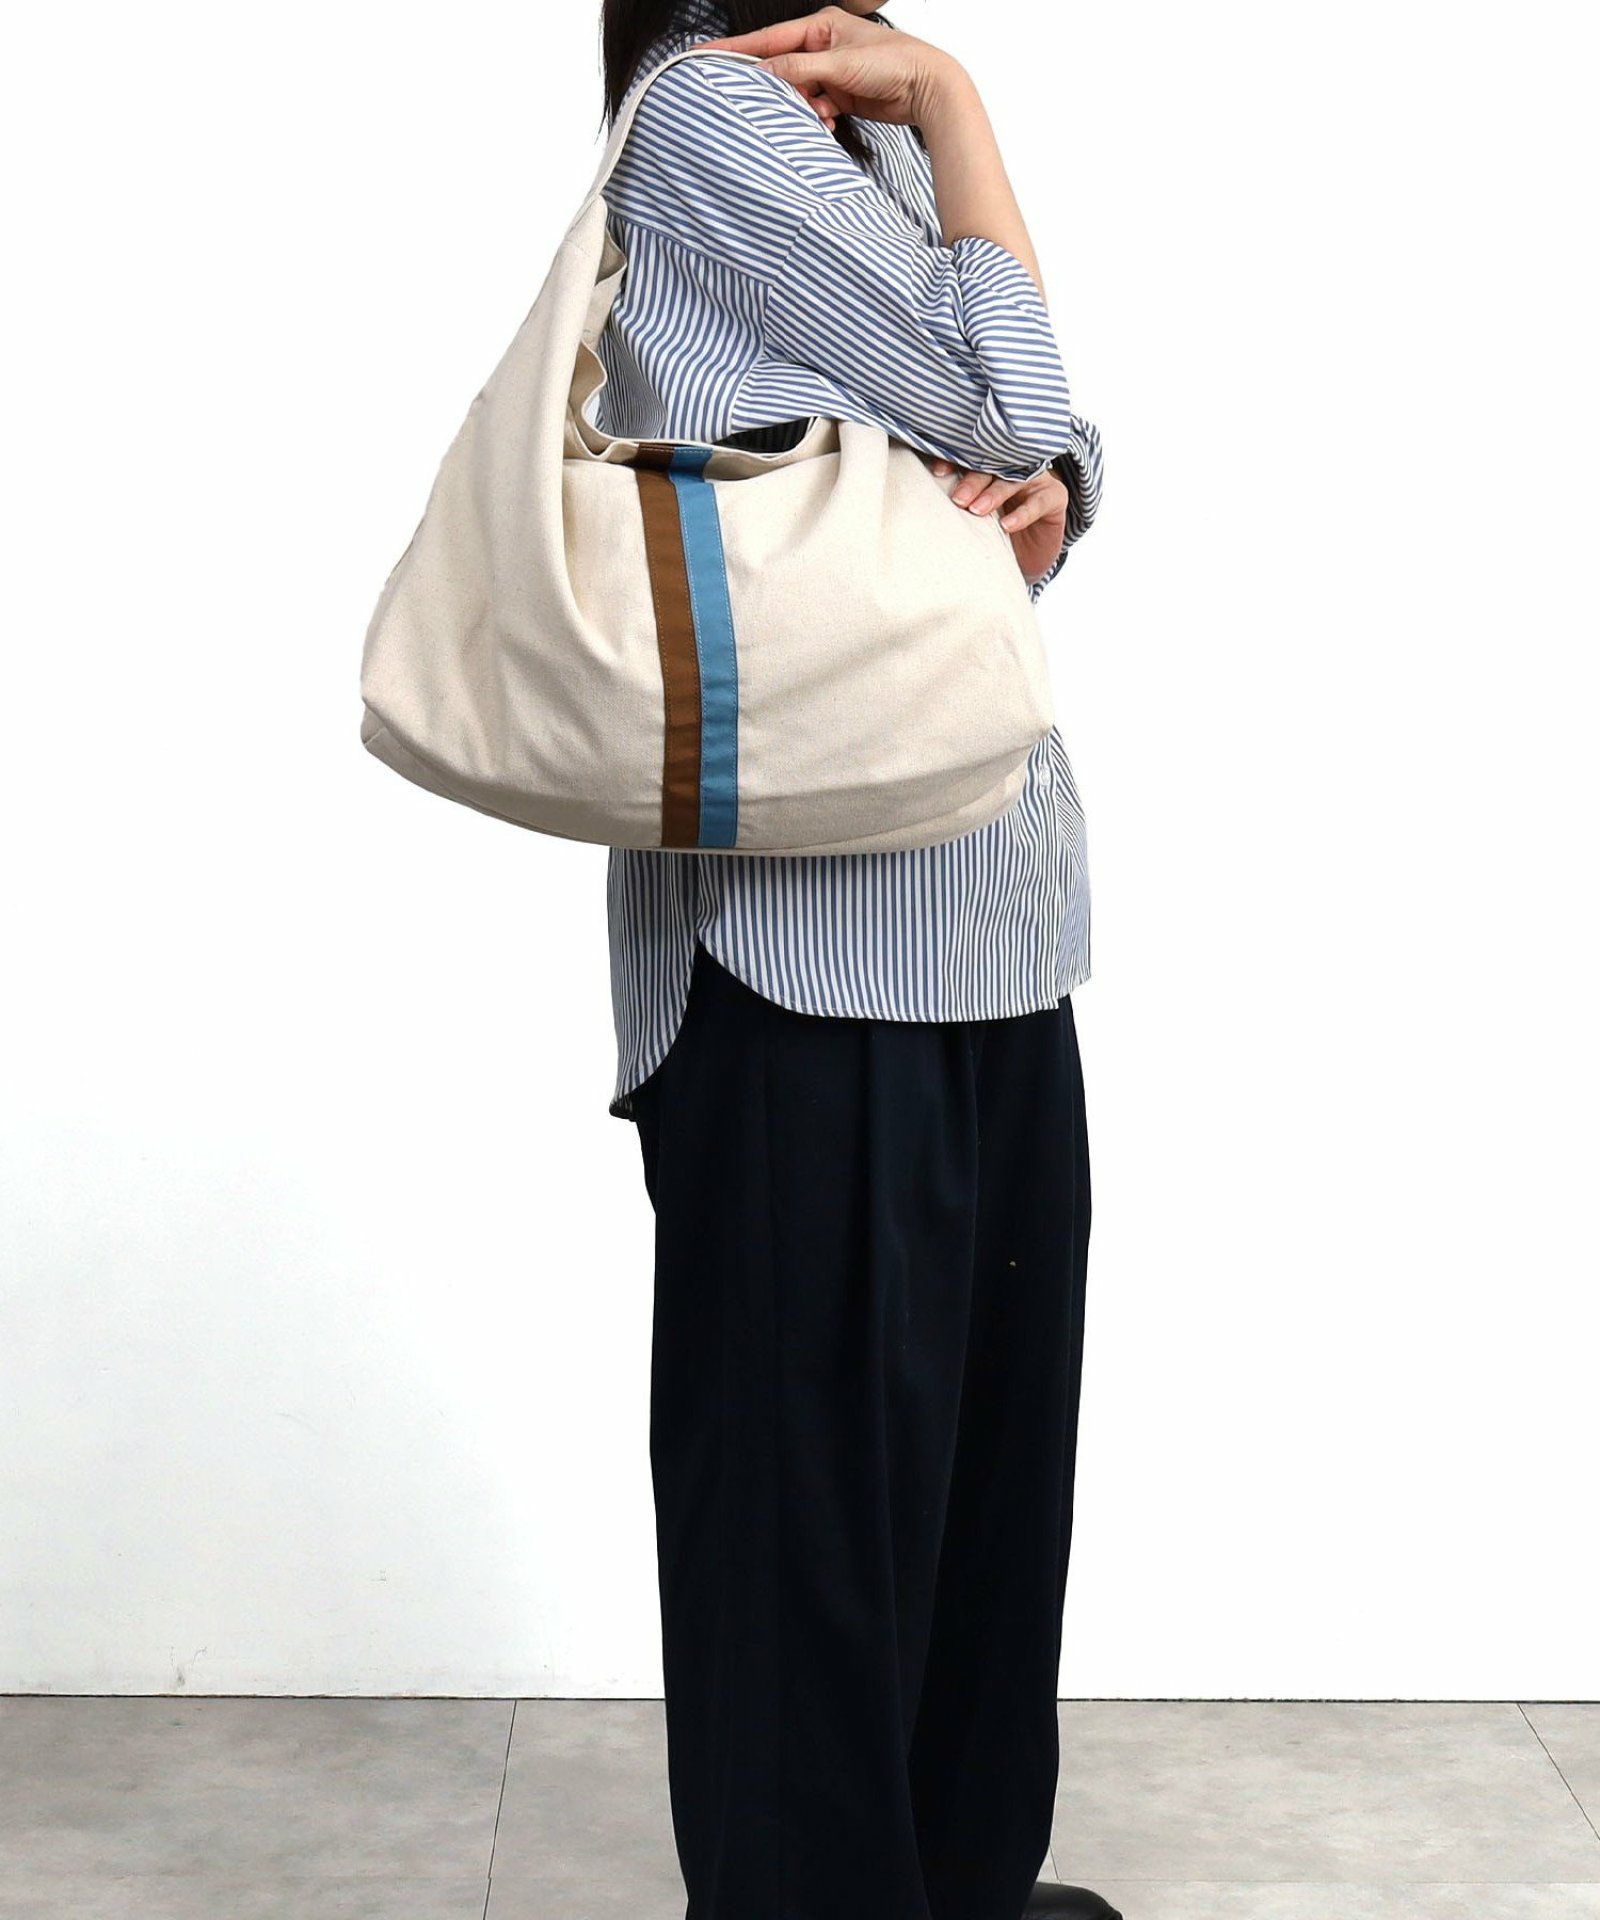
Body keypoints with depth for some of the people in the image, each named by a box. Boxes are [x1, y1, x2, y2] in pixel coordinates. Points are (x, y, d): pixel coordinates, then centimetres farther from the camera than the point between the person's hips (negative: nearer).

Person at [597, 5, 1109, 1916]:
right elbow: (1004, 403, -10)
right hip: (810, 911, -9)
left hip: (985, 908, 9)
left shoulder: (870, 155, 21)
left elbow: (1047, 455, 17)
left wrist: (1041, 489, -6)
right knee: (820, 1462, -1)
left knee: (984, 1435, 15)